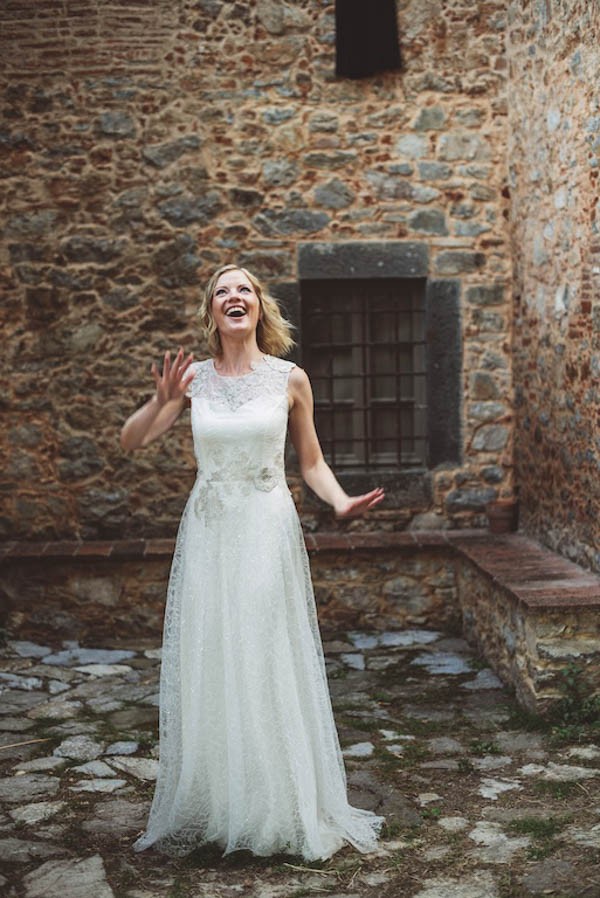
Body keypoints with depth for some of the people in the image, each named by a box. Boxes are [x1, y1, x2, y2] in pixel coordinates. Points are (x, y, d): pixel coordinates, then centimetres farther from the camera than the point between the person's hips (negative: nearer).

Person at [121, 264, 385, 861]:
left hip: (268, 531, -2)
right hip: (208, 532, 2)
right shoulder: (194, 377, 3)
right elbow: (130, 441, 4)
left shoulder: (290, 379, 0)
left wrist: (340, 502, -10)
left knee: (270, 667, 2)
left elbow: (311, 460, 8)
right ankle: (209, 809, 22)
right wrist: (162, 402, -14)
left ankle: (285, 811, 18)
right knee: (207, 669, 7)